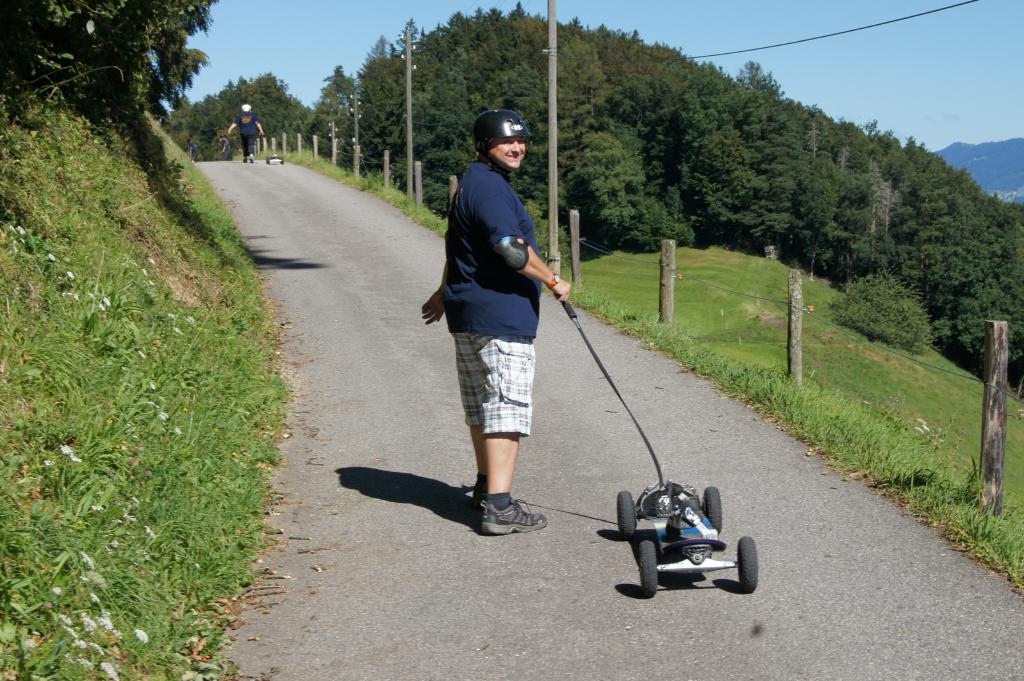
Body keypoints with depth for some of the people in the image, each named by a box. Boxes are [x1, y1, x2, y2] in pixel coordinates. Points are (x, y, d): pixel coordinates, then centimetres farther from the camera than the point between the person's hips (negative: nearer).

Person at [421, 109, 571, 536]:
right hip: (500, 318, -11)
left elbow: (460, 244, 31)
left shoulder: (473, 183, 19)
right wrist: (553, 281, -13)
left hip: (469, 314, 11)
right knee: (507, 409, -11)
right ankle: (499, 506, -14)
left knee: (482, 406, 20)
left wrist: (445, 292, 42)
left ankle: (486, 486, 33)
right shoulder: (490, 187, -15)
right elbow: (510, 248, -25)